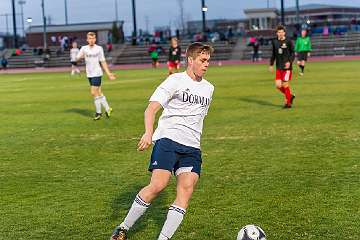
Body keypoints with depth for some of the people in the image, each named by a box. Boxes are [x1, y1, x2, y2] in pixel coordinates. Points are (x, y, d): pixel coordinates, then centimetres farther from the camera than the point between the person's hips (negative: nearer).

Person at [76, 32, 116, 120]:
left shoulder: (99, 48, -2)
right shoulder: (84, 48, 4)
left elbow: (103, 62, 3)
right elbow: (77, 59, -2)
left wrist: (108, 73, 1)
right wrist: (80, 57, -25)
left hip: (97, 74, -4)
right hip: (89, 74, 4)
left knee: (94, 93, -9)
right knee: (99, 93, 10)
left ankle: (98, 112, 3)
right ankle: (107, 109, 23)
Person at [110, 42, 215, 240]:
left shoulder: (208, 88, 20)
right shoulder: (176, 80, 0)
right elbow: (151, 108, -8)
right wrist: (148, 132, -25)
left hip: (192, 147, 6)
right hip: (168, 138, -5)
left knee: (187, 188, -16)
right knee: (158, 185, -20)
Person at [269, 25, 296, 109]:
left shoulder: (288, 41, -5)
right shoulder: (275, 42, 8)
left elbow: (293, 53, -3)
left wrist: (290, 62, -18)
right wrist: (271, 64, 14)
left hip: (287, 67, -5)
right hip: (279, 67, 5)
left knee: (285, 85, -6)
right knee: (278, 85, 0)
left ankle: (288, 103, 9)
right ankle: (290, 96, 24)